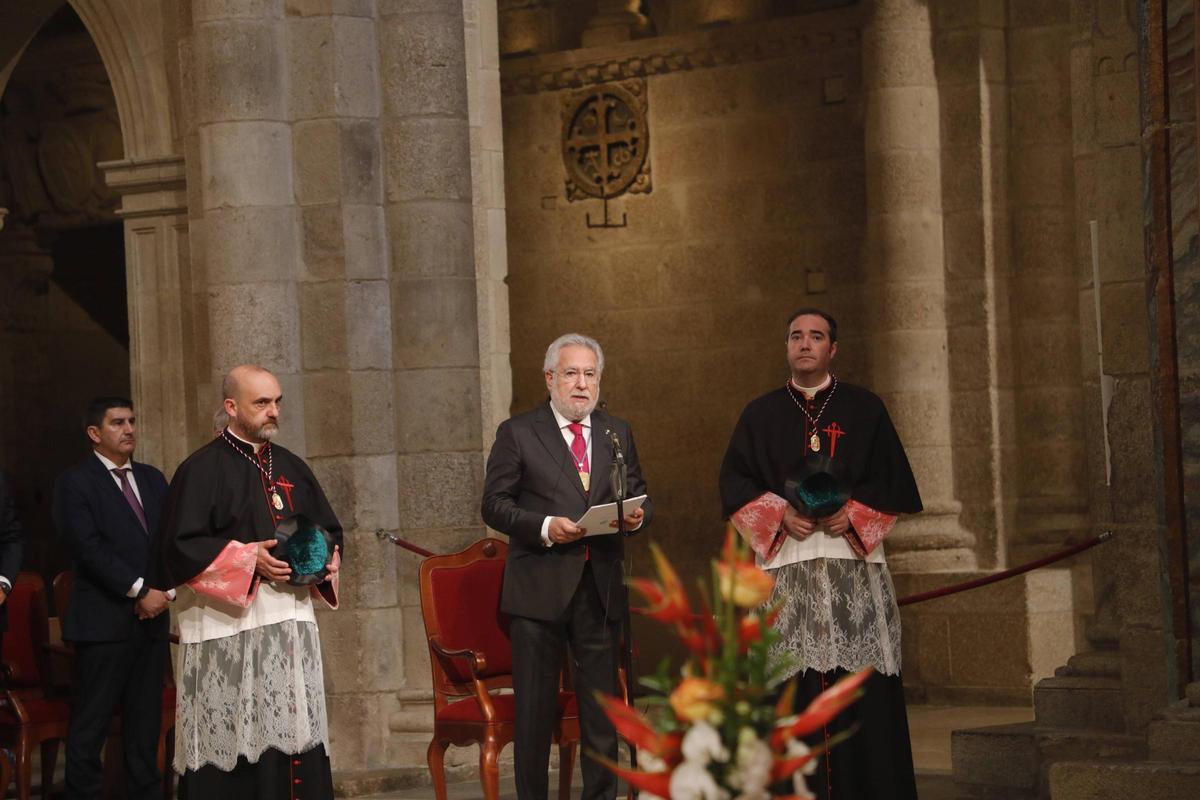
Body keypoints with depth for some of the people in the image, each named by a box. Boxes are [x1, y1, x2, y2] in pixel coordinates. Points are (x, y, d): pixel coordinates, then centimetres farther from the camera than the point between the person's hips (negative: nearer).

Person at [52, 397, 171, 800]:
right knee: (91, 724, -4)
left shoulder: (152, 479, 17)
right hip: (104, 622, -6)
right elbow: (89, 547, -12)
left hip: (152, 617, 6)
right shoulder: (75, 482, -2)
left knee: (145, 722, 7)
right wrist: (140, 590, -16)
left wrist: (164, 590, -3)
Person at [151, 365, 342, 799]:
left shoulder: (292, 468, 15)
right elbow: (180, 548, -10)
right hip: (227, 626, -6)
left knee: (297, 739, 2)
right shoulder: (203, 469, -4)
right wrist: (248, 557, -17)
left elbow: (329, 529, 23)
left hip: (292, 619, 6)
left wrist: (327, 558, 1)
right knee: (233, 741, -6)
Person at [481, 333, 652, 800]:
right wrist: (543, 527, -17)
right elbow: (494, 504, -2)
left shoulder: (617, 434, 14)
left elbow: (638, 497, 17)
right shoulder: (517, 433, 1)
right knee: (535, 709, 2)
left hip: (600, 587, 3)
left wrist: (637, 515, -7)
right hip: (539, 587, -3)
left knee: (603, 708, 7)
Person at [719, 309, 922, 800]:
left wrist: (852, 513, -10)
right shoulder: (760, 415, 13)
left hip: (854, 562, -1)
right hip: (786, 565, 1)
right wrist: (781, 513, -9)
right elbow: (734, 483, 7)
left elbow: (894, 482, 6)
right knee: (793, 687, -5)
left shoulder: (865, 409, 10)